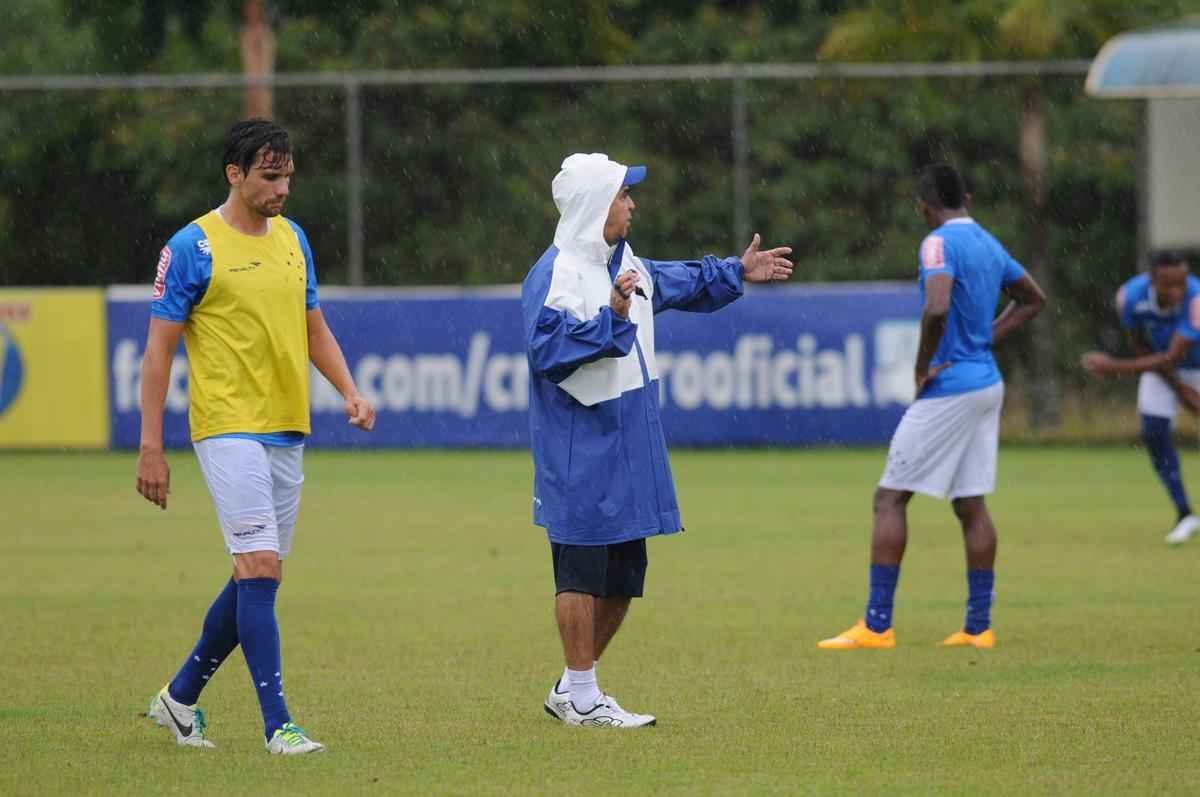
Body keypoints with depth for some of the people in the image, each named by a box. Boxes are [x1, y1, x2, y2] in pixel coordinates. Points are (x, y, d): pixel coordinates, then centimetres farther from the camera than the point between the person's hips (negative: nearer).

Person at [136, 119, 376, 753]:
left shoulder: (292, 238, 12)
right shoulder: (193, 247, -7)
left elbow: (314, 327, 22)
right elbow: (159, 348, -6)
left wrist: (349, 391, 4)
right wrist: (151, 447, -9)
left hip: (287, 432, 7)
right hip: (229, 429, -7)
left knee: (256, 578, 10)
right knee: (260, 569, -15)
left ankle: (181, 696, 26)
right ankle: (278, 724, -15)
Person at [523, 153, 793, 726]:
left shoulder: (626, 265, 14)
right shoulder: (556, 274, -16)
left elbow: (679, 283, 34)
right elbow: (547, 350, -27)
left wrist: (736, 273, 35)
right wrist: (611, 317, -32)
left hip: (628, 450, 10)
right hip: (579, 451, -10)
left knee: (622, 575, 13)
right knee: (583, 570, -4)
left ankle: (573, 690, 23)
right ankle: (581, 697, 3)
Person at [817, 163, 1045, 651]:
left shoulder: (940, 244, -14)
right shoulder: (988, 244, 12)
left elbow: (937, 309, -30)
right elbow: (1033, 300, 26)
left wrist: (923, 367, -16)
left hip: (949, 388, -8)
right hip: (987, 384, 8)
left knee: (889, 499, -3)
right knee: (971, 504, 10)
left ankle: (877, 625, -6)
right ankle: (978, 626, 9)